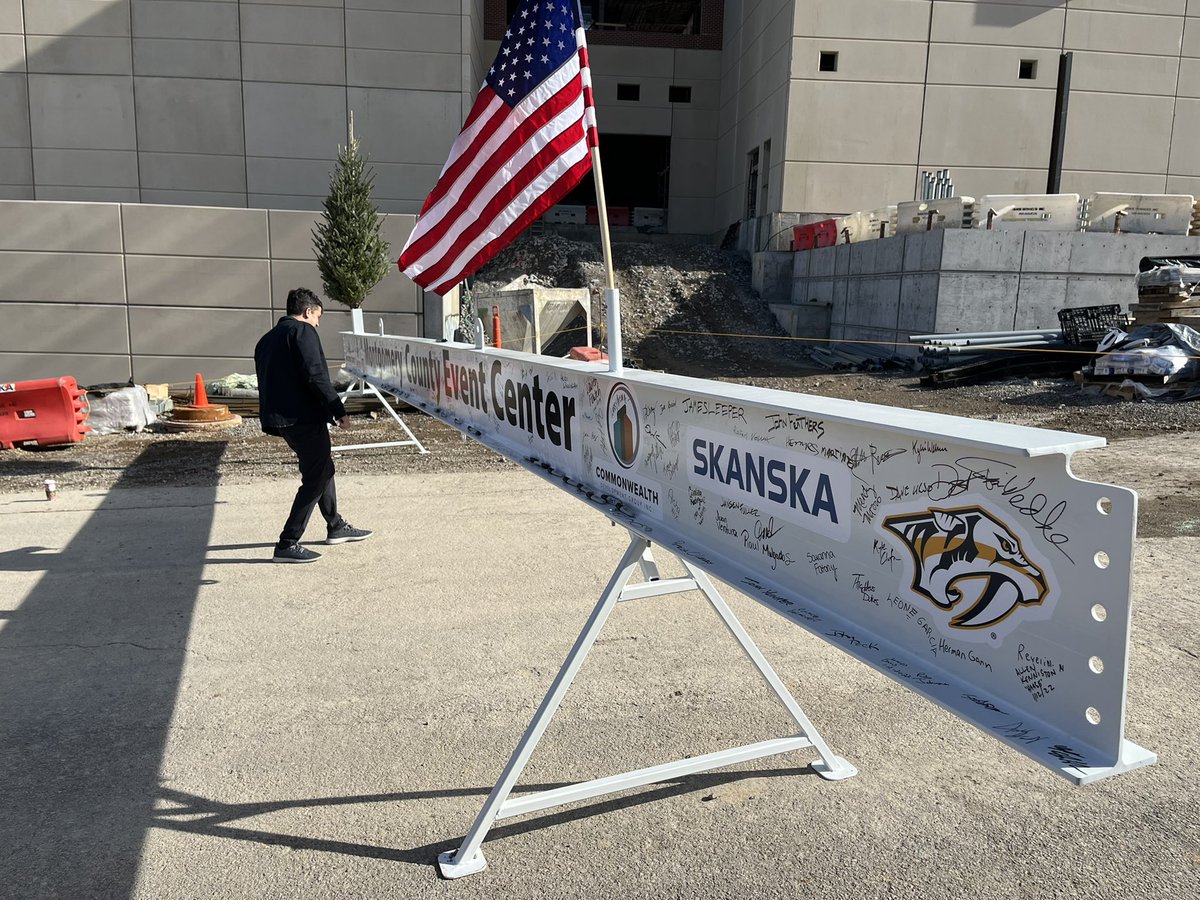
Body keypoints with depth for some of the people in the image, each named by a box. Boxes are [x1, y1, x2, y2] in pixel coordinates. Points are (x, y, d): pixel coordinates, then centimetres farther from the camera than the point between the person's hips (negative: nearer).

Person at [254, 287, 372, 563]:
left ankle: (336, 527, 35)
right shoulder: (303, 331, -6)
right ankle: (288, 544, -6)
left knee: (322, 467, 23)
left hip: (279, 418, 10)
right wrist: (339, 411, -15)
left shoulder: (266, 340, 21)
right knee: (316, 478, -4)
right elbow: (315, 376, -18)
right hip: (304, 417, -10)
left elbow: (268, 382, 22)